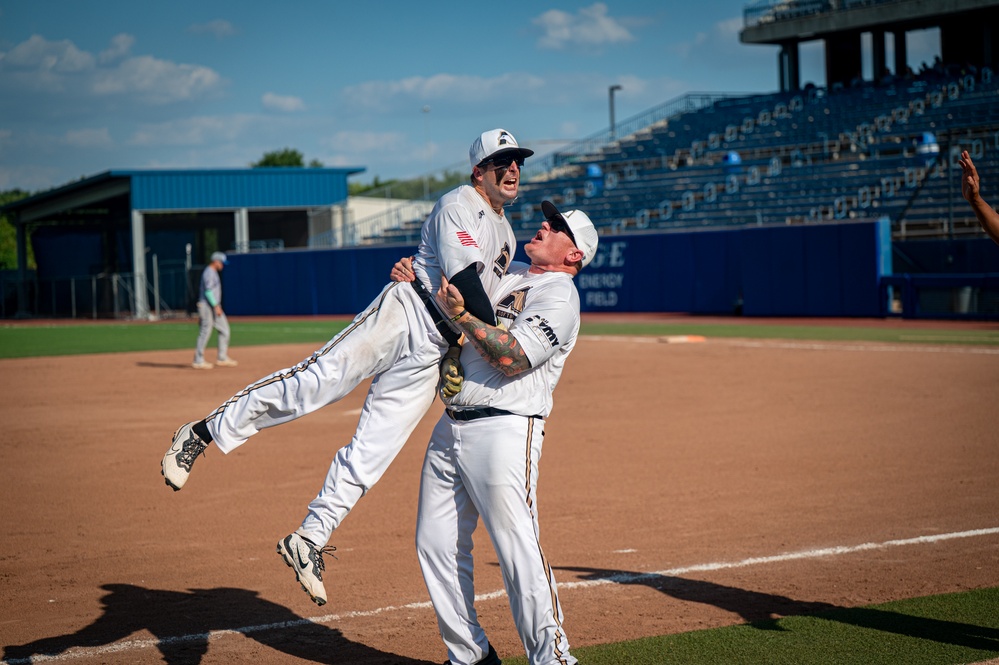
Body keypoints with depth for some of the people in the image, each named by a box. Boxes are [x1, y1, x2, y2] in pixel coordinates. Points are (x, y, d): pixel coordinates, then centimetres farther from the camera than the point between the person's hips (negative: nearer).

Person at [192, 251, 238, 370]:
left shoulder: (213, 272, 18)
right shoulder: (209, 272, -14)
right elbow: (208, 291, -22)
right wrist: (216, 306, -23)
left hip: (214, 307, 11)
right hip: (208, 306, -11)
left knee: (224, 329, 9)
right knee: (205, 332, -6)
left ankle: (223, 358, 12)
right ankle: (198, 361, -1)